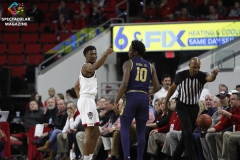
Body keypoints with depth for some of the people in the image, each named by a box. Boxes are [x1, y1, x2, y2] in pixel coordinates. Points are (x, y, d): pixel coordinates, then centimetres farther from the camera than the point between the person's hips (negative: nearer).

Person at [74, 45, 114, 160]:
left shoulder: (87, 68, 21)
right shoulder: (86, 66, -10)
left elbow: (76, 86, 29)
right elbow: (95, 67, -37)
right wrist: (105, 55, -49)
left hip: (90, 101, 11)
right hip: (87, 100, -11)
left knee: (95, 132, 12)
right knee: (89, 131, -14)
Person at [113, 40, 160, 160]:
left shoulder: (128, 64, 0)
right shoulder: (150, 66, 14)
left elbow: (124, 84, -11)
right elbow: (157, 87, 13)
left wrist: (116, 101, -5)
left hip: (131, 97, -4)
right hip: (144, 98, 4)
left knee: (124, 129, -2)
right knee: (141, 131, 9)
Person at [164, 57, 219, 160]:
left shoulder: (201, 76, -14)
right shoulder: (181, 75, -13)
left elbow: (209, 78, -38)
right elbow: (173, 88, 4)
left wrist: (213, 75, -63)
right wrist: (166, 102, 10)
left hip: (194, 107, 3)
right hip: (182, 106, -3)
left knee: (186, 134, 10)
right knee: (188, 131, -18)